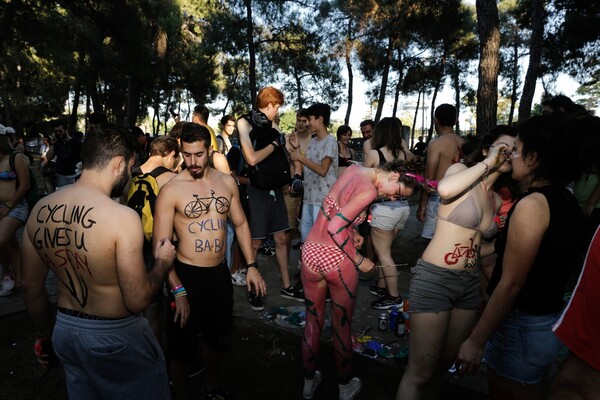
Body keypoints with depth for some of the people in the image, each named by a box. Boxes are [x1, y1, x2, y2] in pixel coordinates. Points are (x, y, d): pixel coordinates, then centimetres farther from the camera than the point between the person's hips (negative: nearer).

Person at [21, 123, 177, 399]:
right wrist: (163, 262, -6)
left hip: (65, 331, 6)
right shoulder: (122, 217, -27)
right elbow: (137, 300, -24)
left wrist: (44, 335, 19)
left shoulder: (40, 210, -6)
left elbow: (31, 287, 4)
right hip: (115, 336, -6)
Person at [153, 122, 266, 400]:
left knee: (218, 337, 22)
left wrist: (251, 266, 2)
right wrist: (178, 291, -20)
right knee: (182, 345, 10)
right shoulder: (171, 190, -14)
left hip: (220, 272, 5)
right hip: (187, 274, -4)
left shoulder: (226, 182, 0)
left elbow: (240, 223, 8)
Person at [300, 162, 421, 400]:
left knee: (313, 323, 20)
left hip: (310, 253, 7)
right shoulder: (369, 191, -19)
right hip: (337, 261, -7)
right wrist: (359, 260, -14)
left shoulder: (354, 169, 4)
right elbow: (335, 228, -24)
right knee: (342, 326, 15)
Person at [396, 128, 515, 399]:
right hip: (435, 278, -7)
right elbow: (445, 189, -29)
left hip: (470, 283, 7)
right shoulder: (462, 171, -3)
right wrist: (488, 162, -16)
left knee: (444, 364, 19)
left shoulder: (497, 199, 13)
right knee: (420, 371, -2)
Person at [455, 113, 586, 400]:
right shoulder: (567, 201, 4)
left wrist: (476, 340, -18)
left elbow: (511, 284, -23)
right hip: (549, 321, 9)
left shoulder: (532, 204, -22)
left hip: (522, 326, -8)